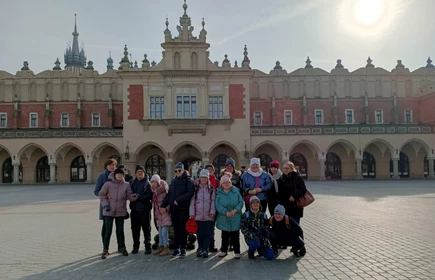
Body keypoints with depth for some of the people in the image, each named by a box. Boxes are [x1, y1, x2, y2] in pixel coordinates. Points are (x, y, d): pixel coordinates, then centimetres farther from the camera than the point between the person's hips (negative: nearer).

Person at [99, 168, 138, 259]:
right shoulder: (108, 184, -6)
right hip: (109, 212, -2)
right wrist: (105, 204, -8)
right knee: (108, 231, 1)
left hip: (121, 212, 2)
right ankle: (105, 250, 14)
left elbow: (130, 196, -3)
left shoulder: (126, 185, -2)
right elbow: (102, 195, 2)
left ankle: (122, 247, 29)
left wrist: (134, 196, -26)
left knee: (120, 230, 13)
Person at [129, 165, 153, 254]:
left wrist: (139, 197, -22)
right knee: (135, 229, 11)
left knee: (146, 229, 4)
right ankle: (135, 246, 24)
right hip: (134, 209, 4)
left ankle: (148, 247, 14)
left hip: (144, 209, -4)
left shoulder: (147, 183, -6)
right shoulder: (132, 182, 9)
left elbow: (149, 196, -14)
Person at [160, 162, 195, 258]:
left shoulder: (188, 180, -3)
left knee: (183, 228, 2)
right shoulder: (173, 181, 14)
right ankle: (177, 248, 17)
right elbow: (169, 194, 13)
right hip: (174, 208, 5)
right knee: (176, 228, 8)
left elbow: (190, 193, -16)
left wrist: (178, 200, -18)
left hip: (184, 208, -5)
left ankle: (183, 248, 13)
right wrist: (163, 205, 4)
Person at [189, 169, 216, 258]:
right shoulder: (196, 188, 6)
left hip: (209, 216, 0)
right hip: (198, 215, 0)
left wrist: (212, 212, -7)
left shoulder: (212, 189, 6)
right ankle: (200, 248, 20)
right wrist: (192, 213, -1)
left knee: (208, 233, 0)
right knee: (200, 233, 6)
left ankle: (205, 250, 8)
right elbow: (192, 201, 4)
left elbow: (213, 201, 3)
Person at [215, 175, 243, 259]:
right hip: (224, 218, 0)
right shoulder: (219, 193, -1)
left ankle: (237, 252, 15)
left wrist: (235, 210, -17)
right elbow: (218, 205, -9)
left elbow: (241, 202, -2)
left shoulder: (236, 191, 1)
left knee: (235, 235, 4)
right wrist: (226, 212, -21)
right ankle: (224, 250, 29)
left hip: (235, 218, 0)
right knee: (225, 235, 13)